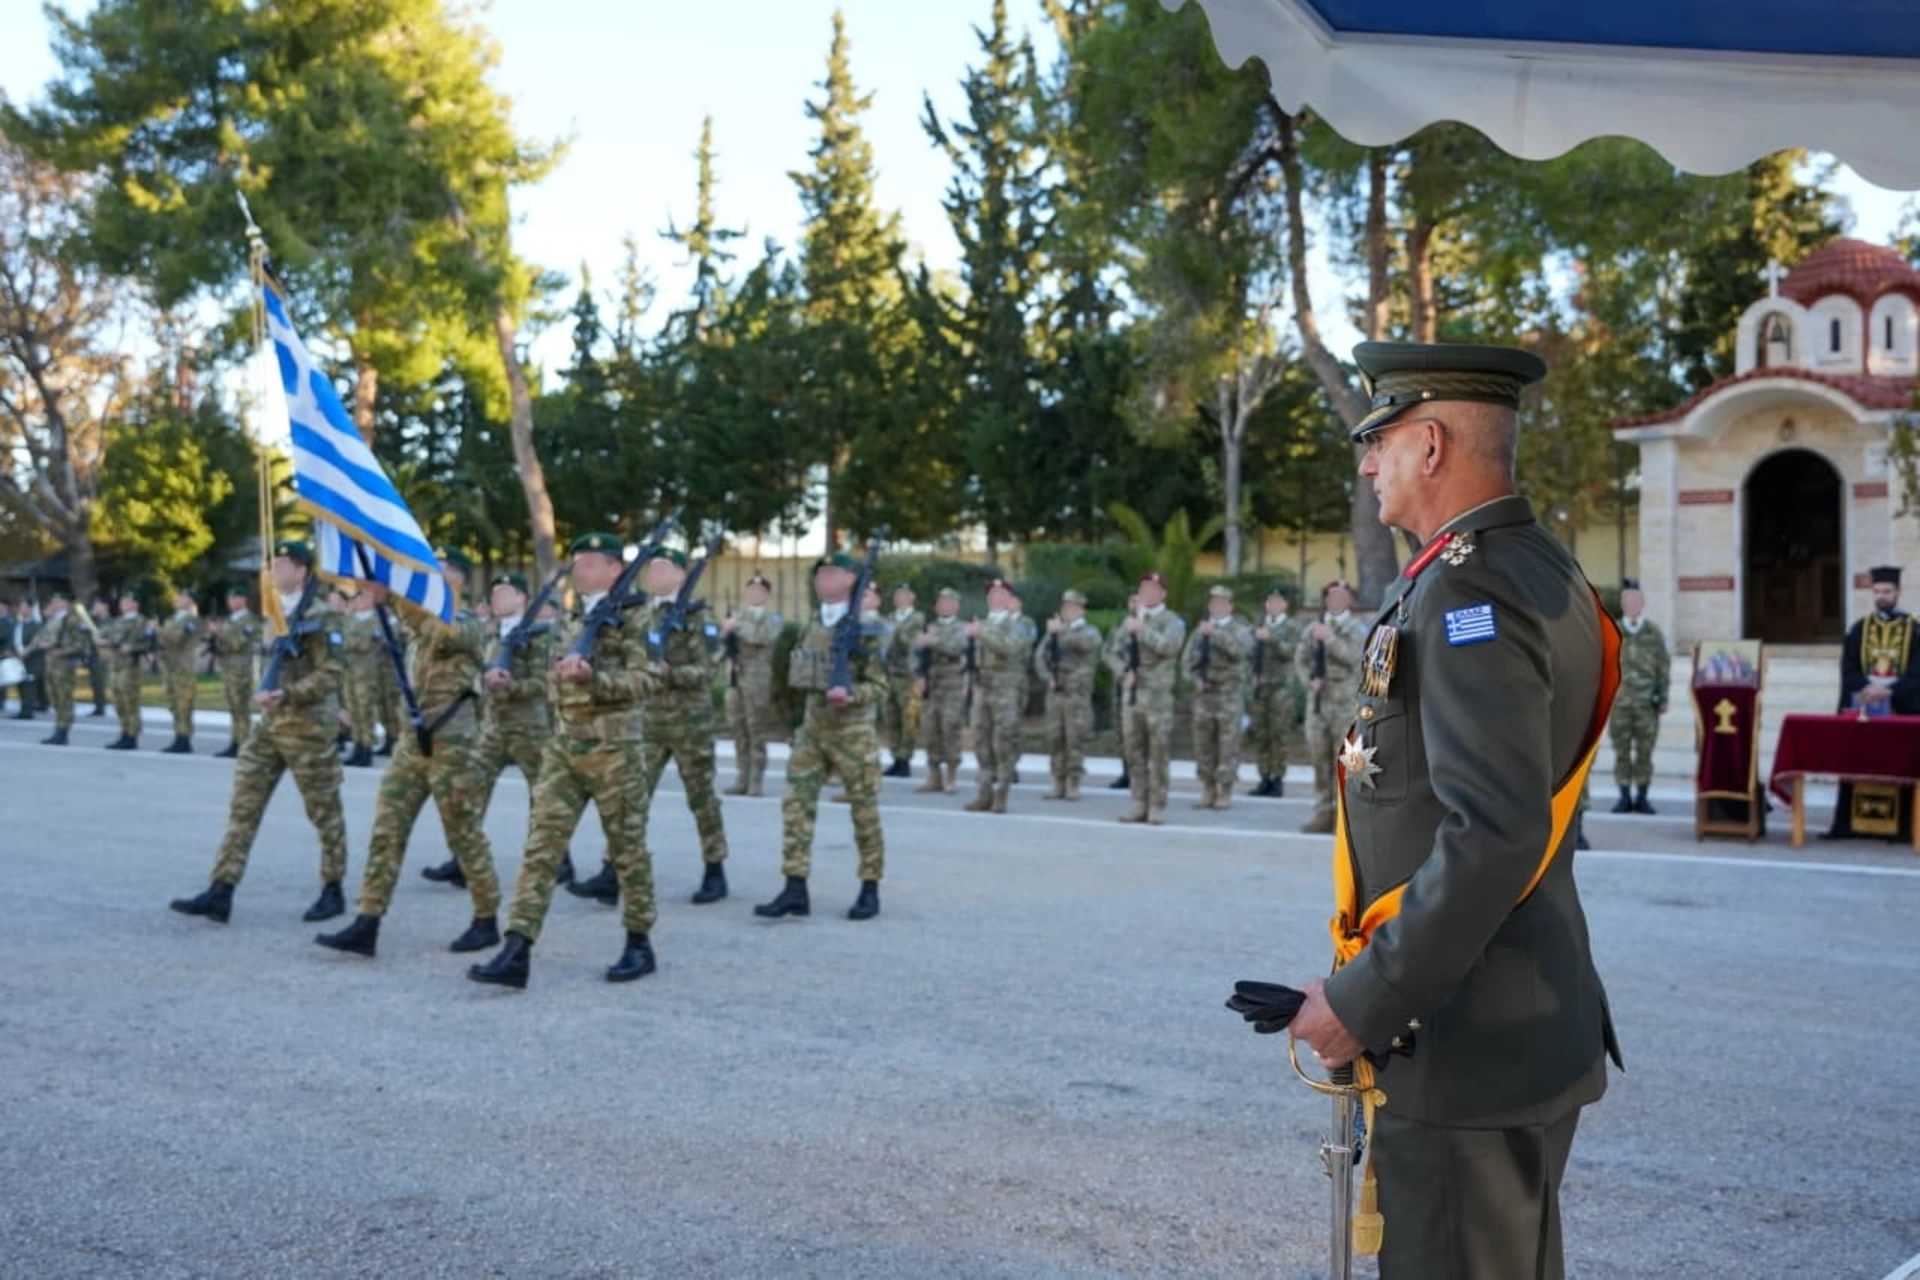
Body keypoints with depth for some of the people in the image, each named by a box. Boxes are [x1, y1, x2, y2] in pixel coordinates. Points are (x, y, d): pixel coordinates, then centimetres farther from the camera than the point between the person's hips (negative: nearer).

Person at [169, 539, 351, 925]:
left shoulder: (320, 617, -12)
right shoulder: (276, 612, 12)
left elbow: (331, 673, -18)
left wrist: (287, 695, -26)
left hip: (308, 727, -8)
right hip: (268, 723, 8)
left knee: (324, 811, 4)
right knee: (243, 806, 1)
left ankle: (333, 891, 16)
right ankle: (221, 891, -1)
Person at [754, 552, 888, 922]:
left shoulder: (865, 630, -10)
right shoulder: (812, 625, 8)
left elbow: (879, 687, -13)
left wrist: (850, 694, -29)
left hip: (853, 732, -6)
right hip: (812, 729, 6)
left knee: (864, 812, 4)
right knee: (795, 804, -4)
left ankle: (870, 890, 15)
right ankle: (795, 889, -2)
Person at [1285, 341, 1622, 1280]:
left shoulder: (1467, 588, -19)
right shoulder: (1536, 572, 13)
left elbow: (1495, 836, -28)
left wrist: (1361, 1001, -21)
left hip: (1466, 1050, -10)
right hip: (1526, 1028, 10)